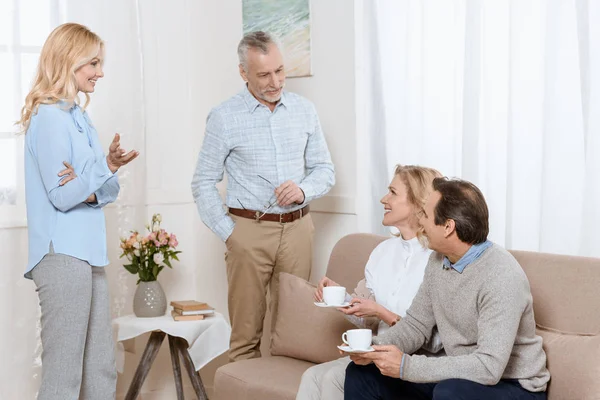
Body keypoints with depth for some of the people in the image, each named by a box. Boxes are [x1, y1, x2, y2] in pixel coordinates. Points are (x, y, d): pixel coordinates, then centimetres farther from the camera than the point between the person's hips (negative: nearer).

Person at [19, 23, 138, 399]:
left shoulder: (80, 117, 16)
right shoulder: (49, 117, -10)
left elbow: (110, 189, 12)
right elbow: (62, 196, -15)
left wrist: (88, 188, -8)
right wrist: (106, 168, -10)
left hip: (88, 253, 9)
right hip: (63, 255, -9)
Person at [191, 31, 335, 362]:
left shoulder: (304, 110, 7)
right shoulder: (224, 117, -2)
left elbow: (324, 169, 12)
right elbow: (203, 182, 1)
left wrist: (303, 190, -9)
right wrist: (227, 233, -6)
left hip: (297, 228, 3)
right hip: (249, 231, -3)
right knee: (246, 332, 1)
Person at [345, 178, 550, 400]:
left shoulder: (501, 276, -27)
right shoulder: (438, 260, -1)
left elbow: (488, 367, -33)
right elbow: (417, 323, 8)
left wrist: (406, 367, -30)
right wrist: (375, 348, -13)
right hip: (457, 378, 8)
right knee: (361, 375, 2)